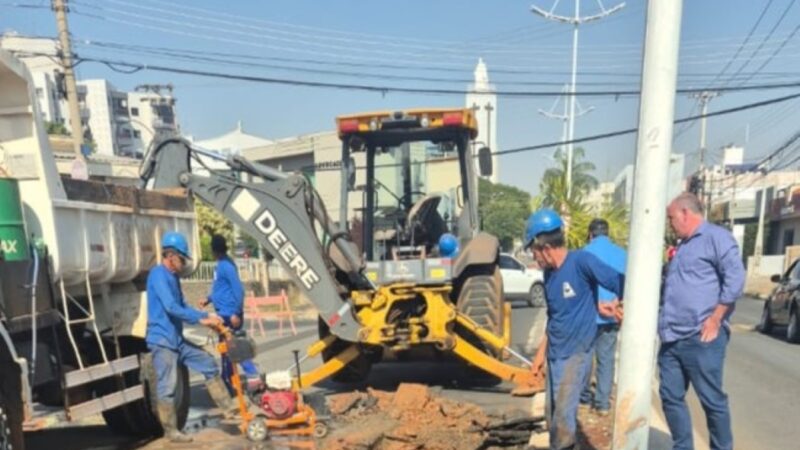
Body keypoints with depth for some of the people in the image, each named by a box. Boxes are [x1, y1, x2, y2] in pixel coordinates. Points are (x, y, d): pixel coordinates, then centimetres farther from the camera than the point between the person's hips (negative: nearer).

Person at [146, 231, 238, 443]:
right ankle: (171, 431, 13)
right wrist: (201, 319, -19)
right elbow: (171, 308, -24)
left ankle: (228, 408, 16)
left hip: (177, 339, 9)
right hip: (162, 340, -9)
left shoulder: (173, 277, 13)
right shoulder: (158, 275, -15)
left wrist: (206, 316, 2)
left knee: (209, 364, 10)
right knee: (167, 386, -1)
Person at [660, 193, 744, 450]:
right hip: (672, 339, 8)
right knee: (671, 397, 11)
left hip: (700, 338, -8)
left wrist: (715, 319, -16)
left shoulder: (715, 236, -5)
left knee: (712, 400, 4)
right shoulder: (682, 247, 21)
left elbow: (735, 277, -15)